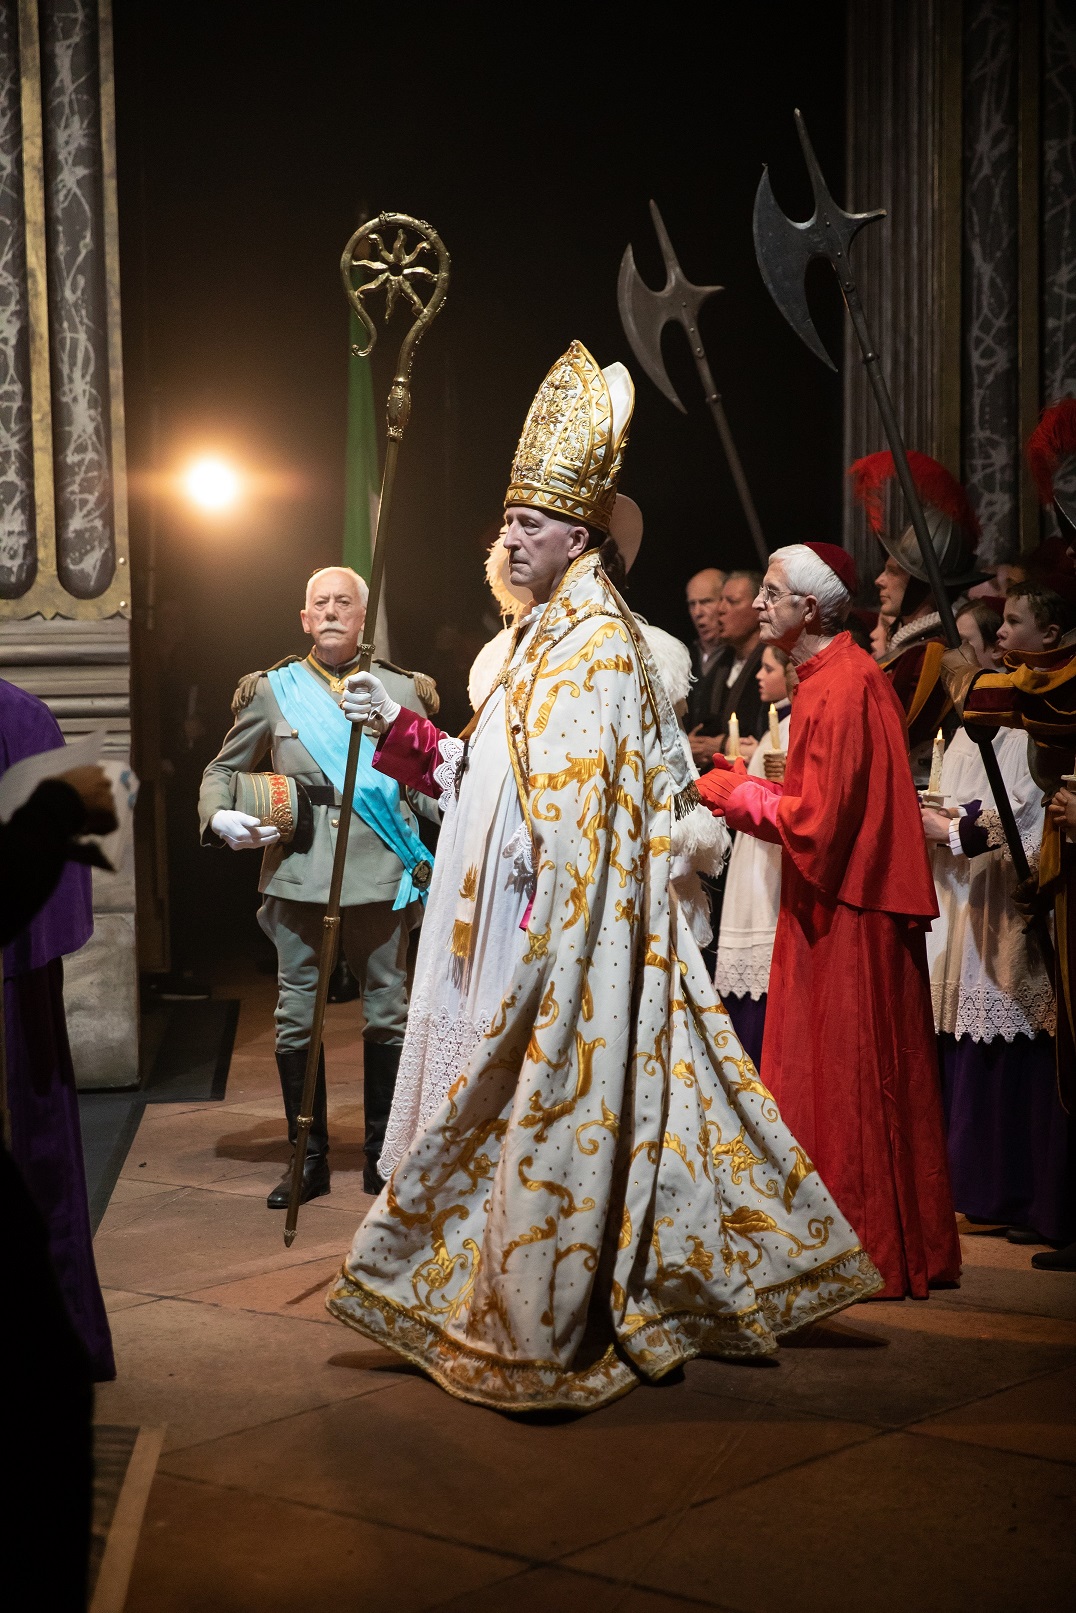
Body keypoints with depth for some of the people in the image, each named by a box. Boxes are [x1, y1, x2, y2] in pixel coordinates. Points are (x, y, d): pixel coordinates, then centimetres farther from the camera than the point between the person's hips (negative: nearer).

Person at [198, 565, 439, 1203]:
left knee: (388, 1013, 5)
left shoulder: (403, 690, 8)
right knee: (296, 1018, 3)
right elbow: (223, 769, 15)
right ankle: (309, 1159, 15)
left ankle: (383, 1157, 19)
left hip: (380, 872, 0)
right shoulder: (272, 690, 9)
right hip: (298, 876, 1)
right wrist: (219, 817, -5)